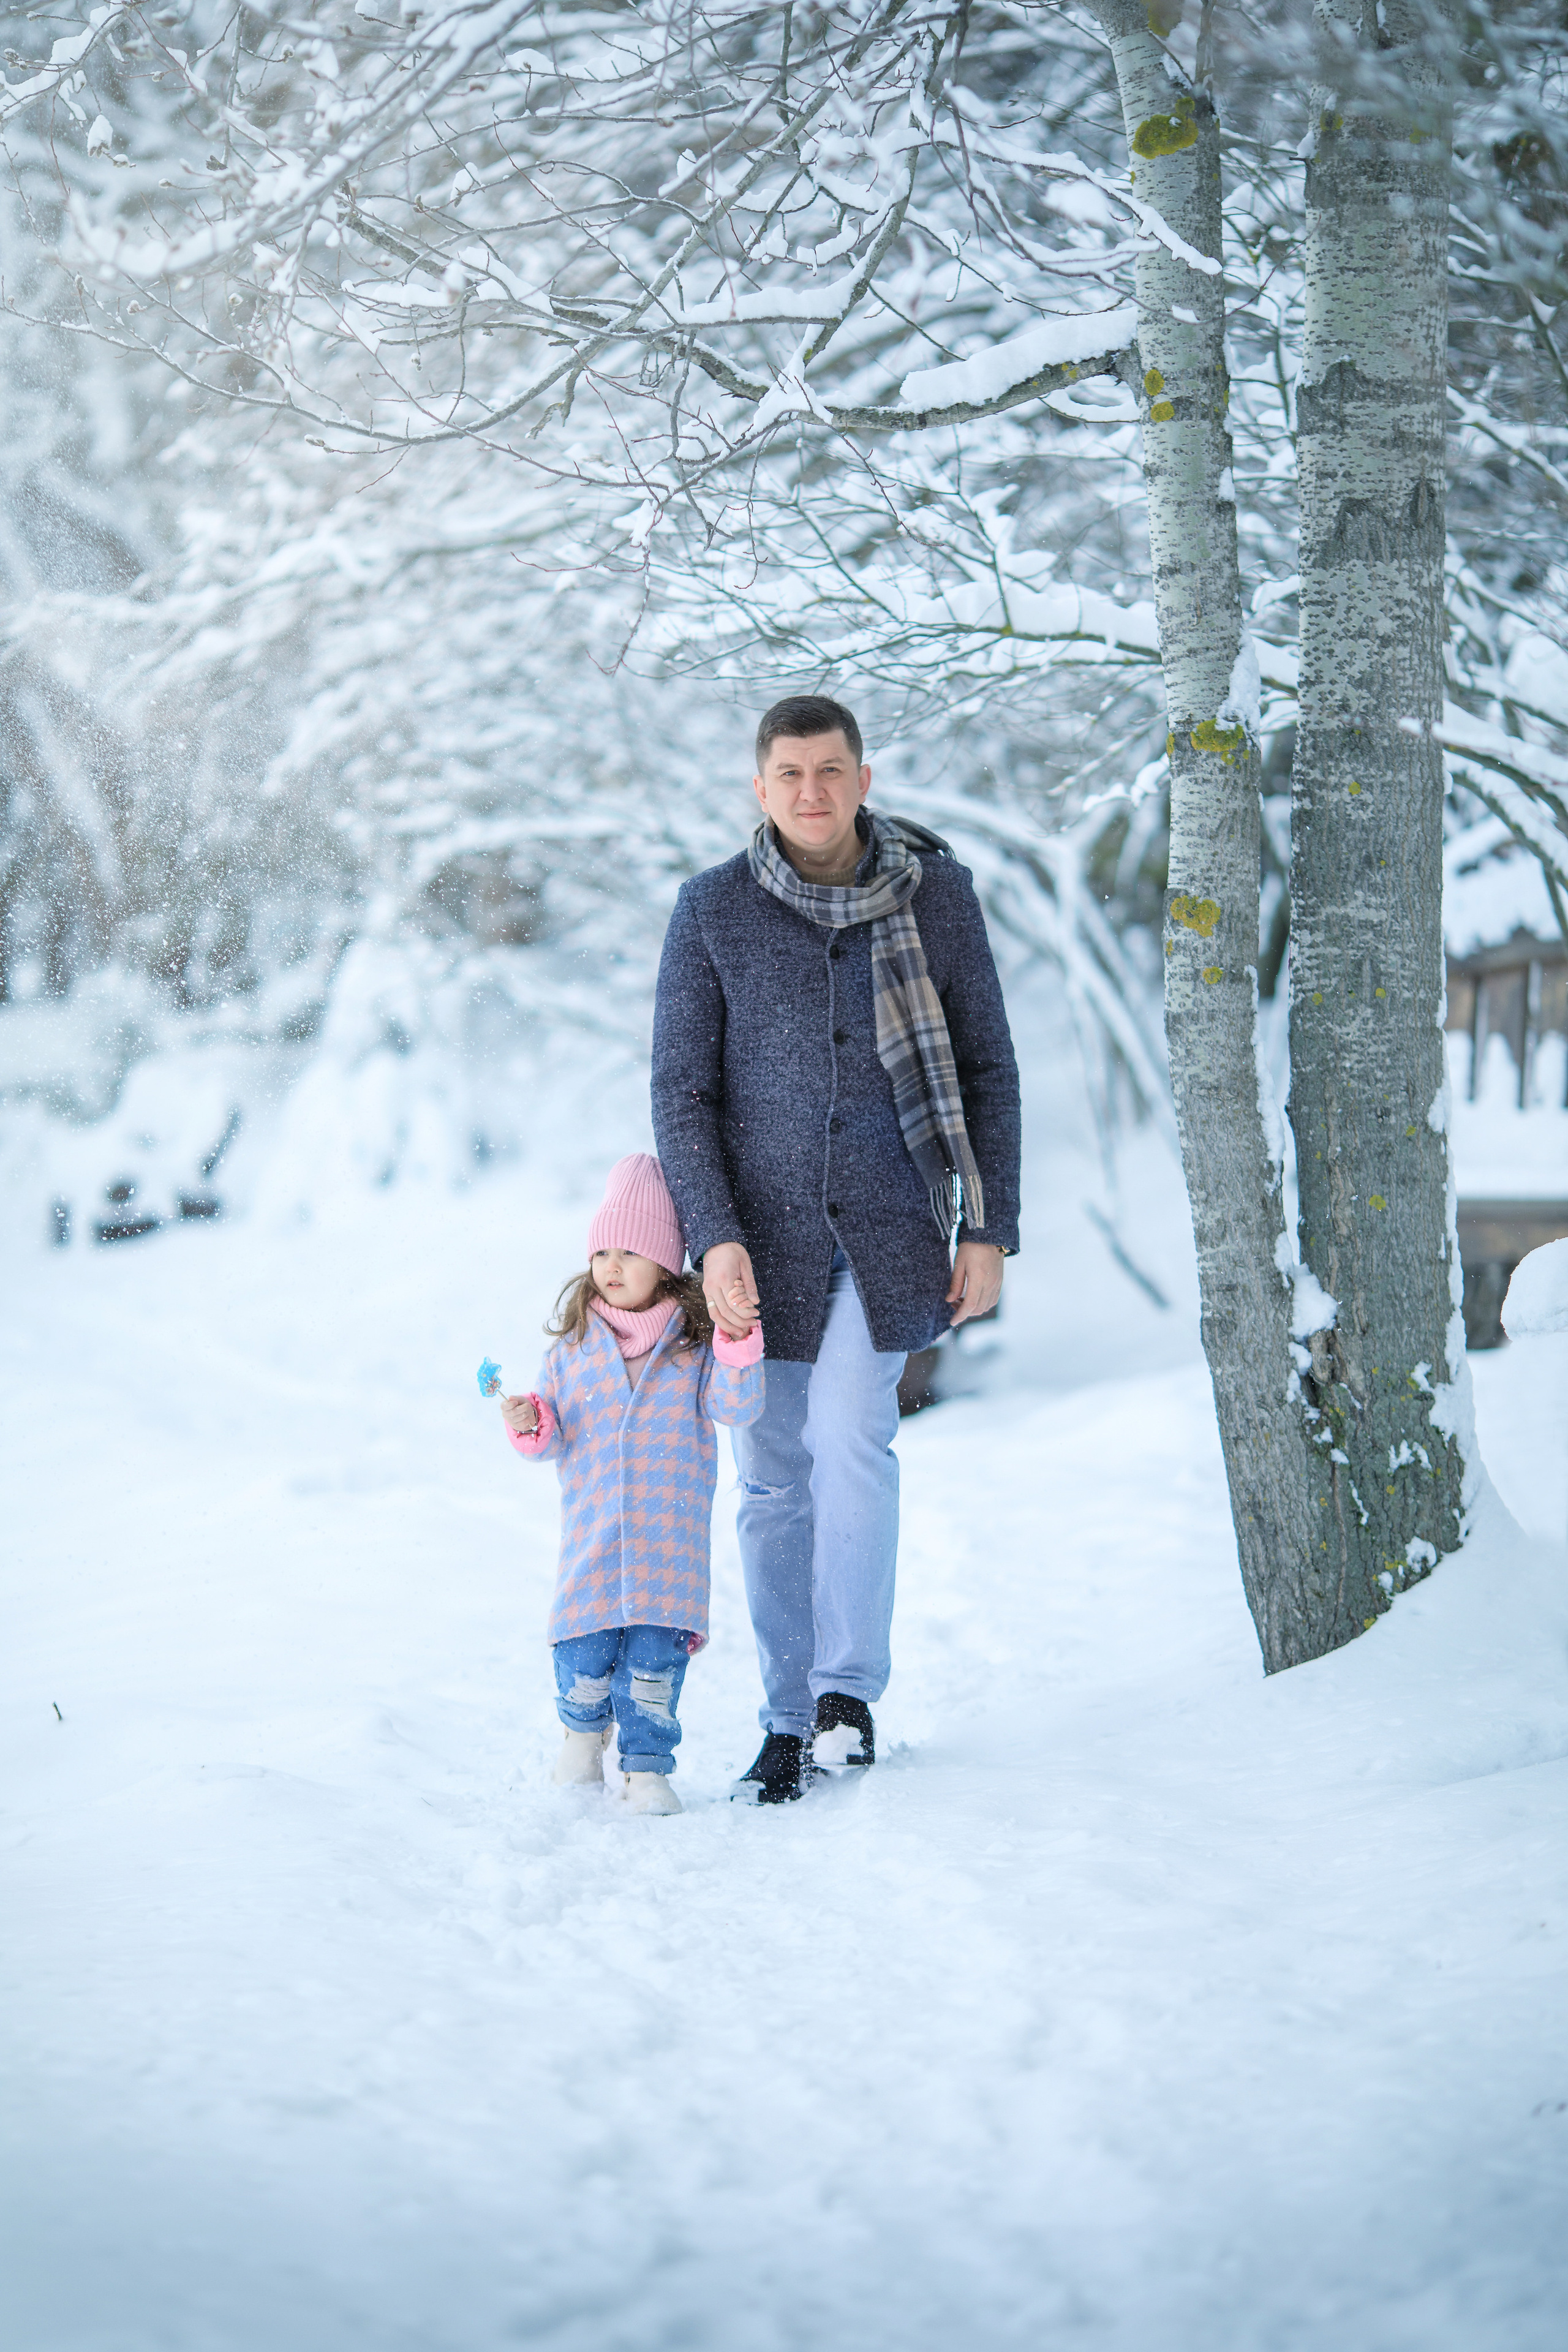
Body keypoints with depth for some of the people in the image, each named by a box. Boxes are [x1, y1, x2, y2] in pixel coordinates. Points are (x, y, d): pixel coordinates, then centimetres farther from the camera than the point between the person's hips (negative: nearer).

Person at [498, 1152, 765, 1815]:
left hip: (671, 1535, -1)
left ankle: (646, 1766, 7)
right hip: (591, 1530, 1)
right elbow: (554, 1435, 11)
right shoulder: (574, 1344, 8)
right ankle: (583, 1724, 28)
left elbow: (737, 1407, -7)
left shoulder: (694, 1341, 3)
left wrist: (738, 1342, -20)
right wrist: (531, 1427, -11)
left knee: (655, 1657, -5)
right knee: (585, 1651, -2)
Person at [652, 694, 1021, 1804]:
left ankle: (850, 1692, -10)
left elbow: (987, 1070, 4)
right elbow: (681, 1090, -1)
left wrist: (991, 1229, -2)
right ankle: (789, 1720, 14)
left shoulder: (936, 892, -2)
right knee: (776, 1479, 5)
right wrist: (714, 1236, -13)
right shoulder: (712, 909, -3)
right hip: (764, 1233, 1)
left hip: (888, 1224, -1)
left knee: (850, 1435, -19)